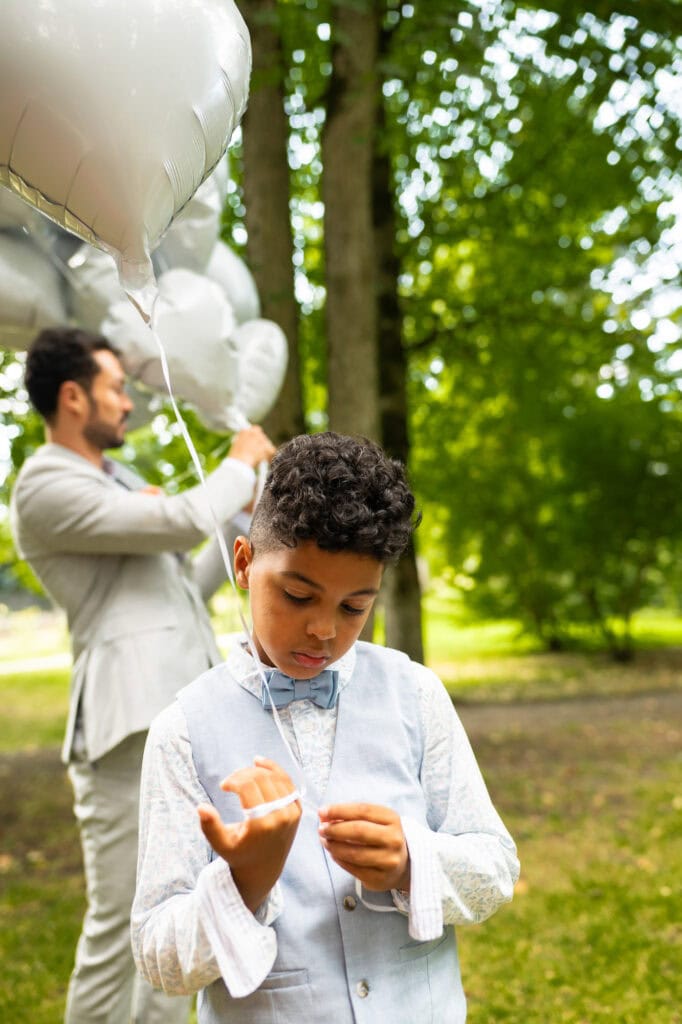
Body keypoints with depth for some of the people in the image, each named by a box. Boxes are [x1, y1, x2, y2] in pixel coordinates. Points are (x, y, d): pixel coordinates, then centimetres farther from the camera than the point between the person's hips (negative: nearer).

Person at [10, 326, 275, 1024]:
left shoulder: (120, 481, 21)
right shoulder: (46, 487, -9)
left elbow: (186, 587, 27)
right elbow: (184, 520, -16)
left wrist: (247, 517, 20)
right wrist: (239, 463, 1)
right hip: (131, 723, -9)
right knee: (121, 923, -5)